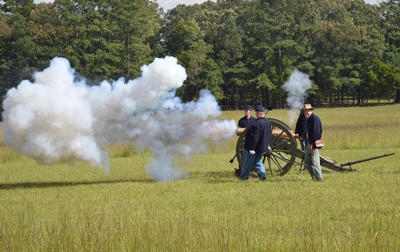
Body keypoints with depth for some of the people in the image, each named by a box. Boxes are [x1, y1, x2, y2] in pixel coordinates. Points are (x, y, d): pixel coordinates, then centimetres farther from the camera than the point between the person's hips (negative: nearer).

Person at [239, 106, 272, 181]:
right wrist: (266, 145, 23)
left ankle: (244, 177, 15)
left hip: (254, 148, -8)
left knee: (247, 163, 6)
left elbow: (254, 137, -28)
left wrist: (251, 148, -25)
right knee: (257, 162, 21)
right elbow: (269, 136, 14)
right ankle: (262, 176, 10)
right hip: (263, 148, 8)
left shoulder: (257, 124, -26)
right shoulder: (268, 122, 5)